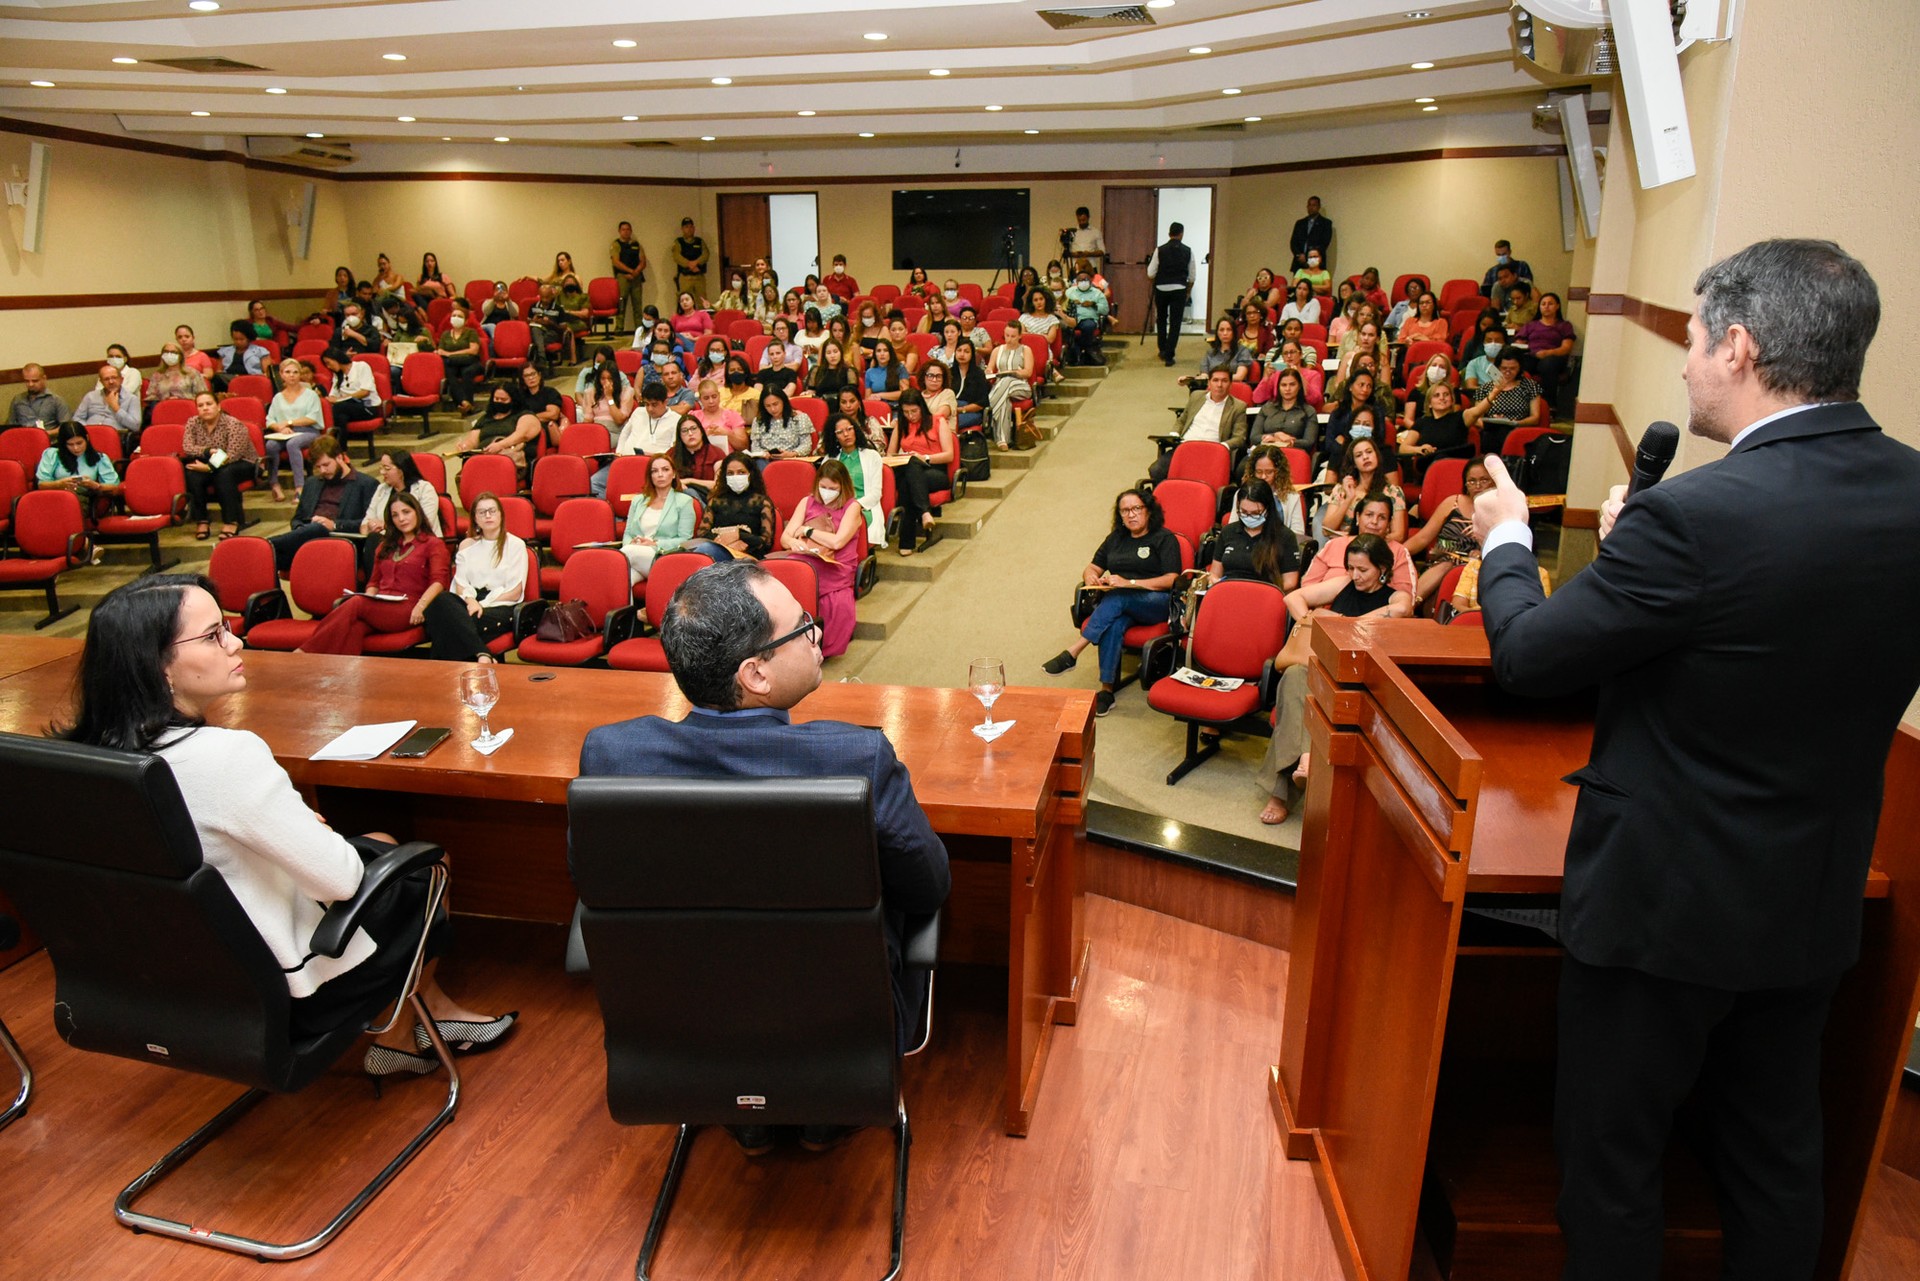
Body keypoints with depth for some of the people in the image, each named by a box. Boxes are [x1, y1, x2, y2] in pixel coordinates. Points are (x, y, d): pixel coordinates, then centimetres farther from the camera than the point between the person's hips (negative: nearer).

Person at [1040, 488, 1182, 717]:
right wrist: (1091, 577, -2)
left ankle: (1072, 653, -40)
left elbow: (1172, 580, -6)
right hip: (1120, 606, 4)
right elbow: (1092, 568, 25)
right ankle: (1106, 690, -38)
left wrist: (1129, 583, -16)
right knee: (1114, 624, -34)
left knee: (1117, 598, -36)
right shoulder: (1116, 538, 24)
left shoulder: (1164, 538, 6)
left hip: (1157, 604, -4)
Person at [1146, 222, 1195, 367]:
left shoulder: (1160, 250, -4)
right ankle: (1169, 357, -3)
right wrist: (1188, 292, 17)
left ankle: (1163, 350, 30)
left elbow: (1151, 273, -5)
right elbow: (1192, 276, 3)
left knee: (1161, 319, 21)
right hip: (1179, 289, 0)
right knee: (1175, 323, 2)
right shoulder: (1188, 252, -1)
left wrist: (1151, 281, 17)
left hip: (1161, 289, 1)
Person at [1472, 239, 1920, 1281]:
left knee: (1611, 1157, 14)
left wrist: (1504, 539, 2)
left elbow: (1526, 656, -17)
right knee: (1777, 1157, 24)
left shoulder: (1696, 514, -27)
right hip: (1817, 901, 7)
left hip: (1663, 895, -7)